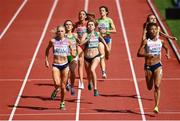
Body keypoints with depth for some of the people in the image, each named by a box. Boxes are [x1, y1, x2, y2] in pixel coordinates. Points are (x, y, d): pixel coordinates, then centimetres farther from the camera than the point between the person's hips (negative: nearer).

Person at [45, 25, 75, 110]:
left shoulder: (68, 42, -2)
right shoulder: (53, 41, -3)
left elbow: (72, 52, 13)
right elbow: (47, 50, 14)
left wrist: (73, 54, -9)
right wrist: (46, 60, 11)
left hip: (64, 65, 1)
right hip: (55, 65, -1)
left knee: (63, 86, 6)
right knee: (57, 84, -21)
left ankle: (62, 102, 27)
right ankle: (56, 90, 17)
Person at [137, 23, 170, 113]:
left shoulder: (161, 41, 2)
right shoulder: (146, 41, -6)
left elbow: (167, 48, 23)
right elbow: (139, 53, -11)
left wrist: (168, 54, 2)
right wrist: (147, 55, -28)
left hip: (158, 66, 0)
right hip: (148, 66, 0)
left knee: (157, 86, -14)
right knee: (149, 87, 10)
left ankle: (156, 106, -14)